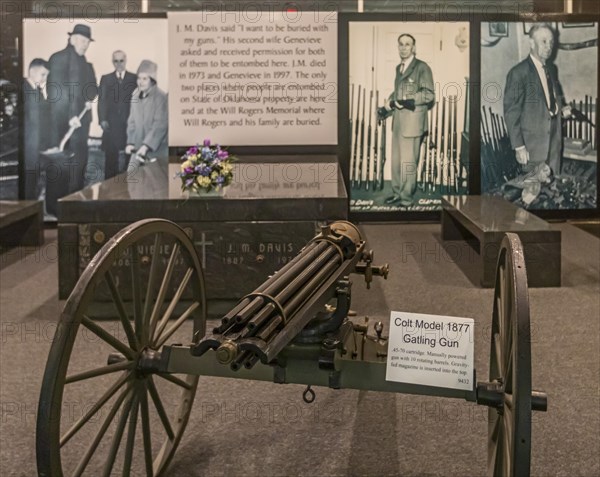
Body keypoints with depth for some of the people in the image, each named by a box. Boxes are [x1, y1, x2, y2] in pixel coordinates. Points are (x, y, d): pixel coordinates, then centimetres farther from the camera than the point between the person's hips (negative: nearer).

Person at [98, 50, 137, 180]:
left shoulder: (134, 79, 8)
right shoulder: (106, 79, 12)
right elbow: (101, 100, 6)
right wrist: (102, 120, -5)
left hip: (130, 124, -1)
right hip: (111, 124, 1)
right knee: (110, 157, 1)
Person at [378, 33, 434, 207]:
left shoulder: (422, 68, -6)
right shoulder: (398, 68, 16)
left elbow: (428, 95, -11)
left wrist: (406, 101, -18)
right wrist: (388, 105, 8)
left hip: (412, 121, -7)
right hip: (398, 121, 7)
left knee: (408, 162, -2)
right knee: (396, 160, 12)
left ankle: (406, 199, 6)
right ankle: (397, 193, 24)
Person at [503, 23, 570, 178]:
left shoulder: (551, 68, 8)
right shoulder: (518, 73, -16)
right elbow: (511, 112, -15)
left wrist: (562, 108, 2)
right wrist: (519, 147, -17)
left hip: (554, 138, 7)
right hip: (533, 141, -7)